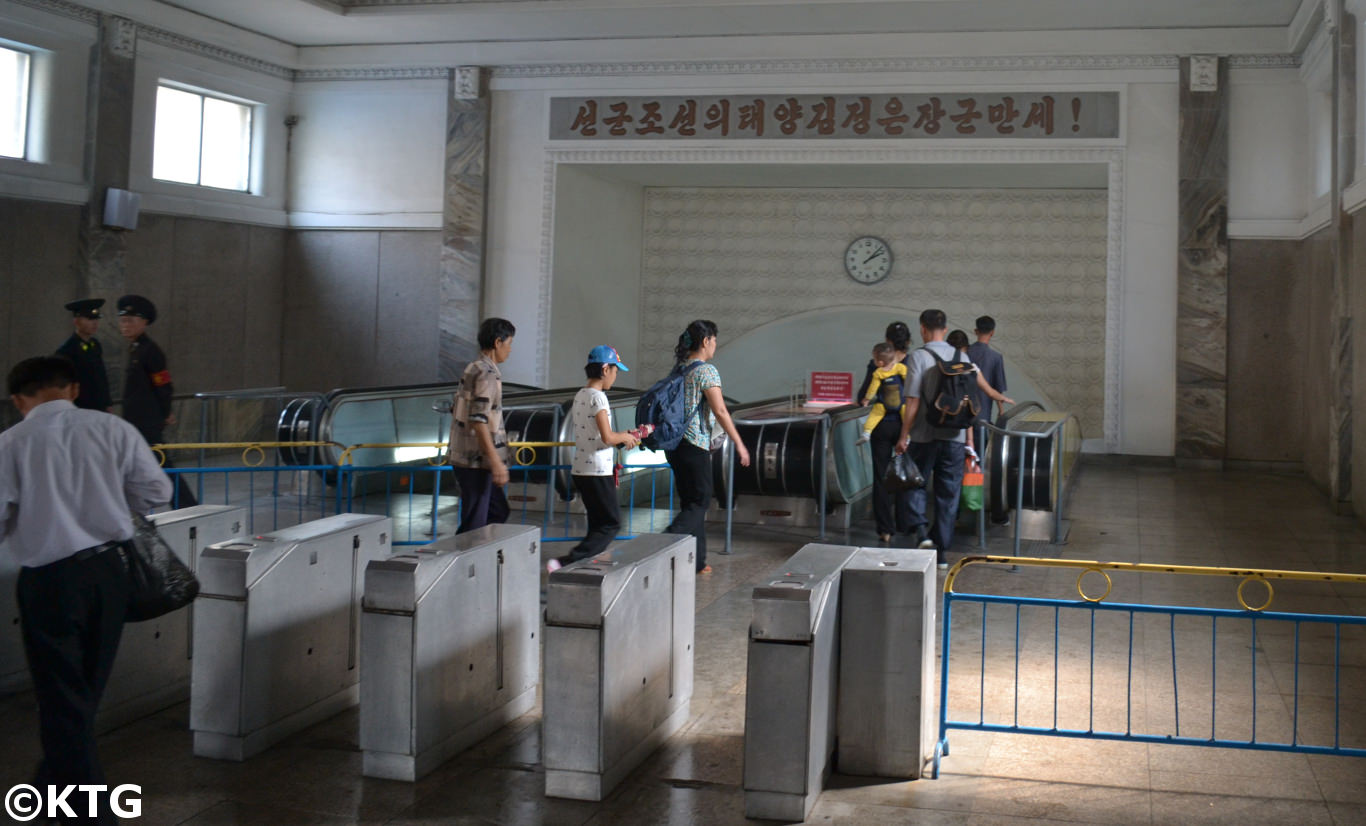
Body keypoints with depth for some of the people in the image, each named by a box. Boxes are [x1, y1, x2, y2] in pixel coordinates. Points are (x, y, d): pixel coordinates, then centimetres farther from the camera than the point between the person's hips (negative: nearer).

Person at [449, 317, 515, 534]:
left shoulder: (473, 369, 14)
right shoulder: (487, 374, -16)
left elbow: (456, 412, 20)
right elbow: (479, 421, -24)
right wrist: (496, 461, -24)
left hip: (464, 456, 10)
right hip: (476, 459, -10)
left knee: (498, 511, 18)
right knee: (474, 523, -3)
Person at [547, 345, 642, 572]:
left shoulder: (579, 395, 12)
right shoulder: (597, 397, -15)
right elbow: (607, 437, -21)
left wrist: (622, 440, 17)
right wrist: (625, 437, -1)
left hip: (580, 470, 9)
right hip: (598, 472, -9)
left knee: (597, 524, 16)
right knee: (611, 524, -3)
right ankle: (565, 562, -15)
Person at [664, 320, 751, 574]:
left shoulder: (678, 369, 12)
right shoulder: (706, 371, -12)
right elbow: (720, 411, -16)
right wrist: (739, 444, -10)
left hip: (674, 445, 8)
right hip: (695, 445, -8)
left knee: (690, 501, 14)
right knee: (699, 503, -1)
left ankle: (696, 561, 18)